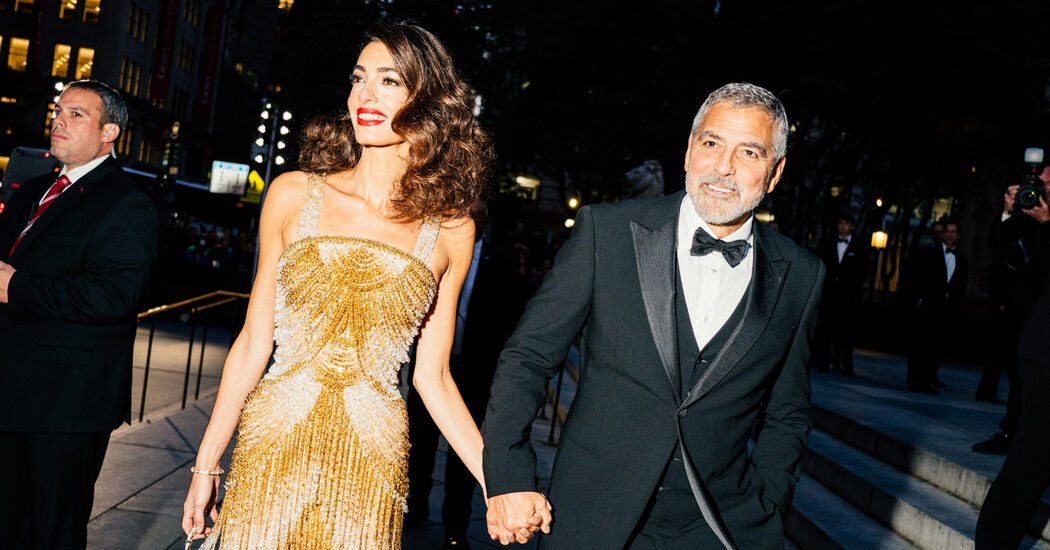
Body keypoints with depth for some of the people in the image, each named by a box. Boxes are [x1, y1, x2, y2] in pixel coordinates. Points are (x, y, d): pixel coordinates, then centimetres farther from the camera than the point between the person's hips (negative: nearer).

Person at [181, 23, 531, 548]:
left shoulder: (450, 230, -1)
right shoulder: (294, 194, 0)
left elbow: (431, 376, 3)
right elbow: (253, 342, 3)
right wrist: (206, 464, 4)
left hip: (368, 465, 0)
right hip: (273, 446, 1)